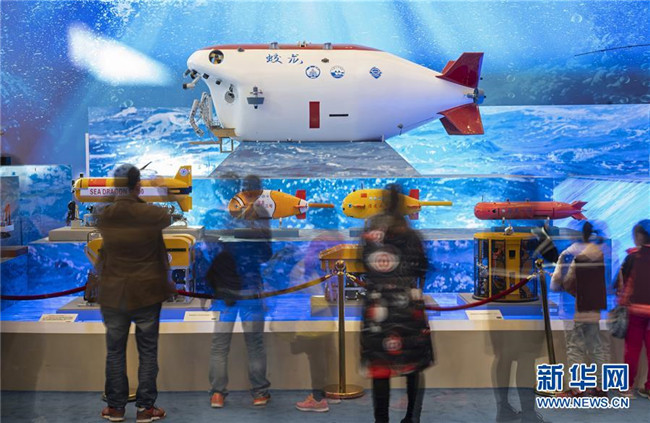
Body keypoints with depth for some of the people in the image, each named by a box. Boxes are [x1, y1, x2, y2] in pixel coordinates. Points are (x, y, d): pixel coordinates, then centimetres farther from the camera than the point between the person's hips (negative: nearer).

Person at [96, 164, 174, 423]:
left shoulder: (104, 216, -6)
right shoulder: (151, 214, -13)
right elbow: (168, 218, 8)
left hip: (113, 293, 2)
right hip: (146, 292, -2)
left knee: (115, 351, 13)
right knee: (148, 351, 8)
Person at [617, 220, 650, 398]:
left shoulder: (634, 255, -6)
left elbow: (621, 280, -3)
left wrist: (622, 301, 8)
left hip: (635, 308, -2)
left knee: (632, 348, 7)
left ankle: (628, 386, 10)